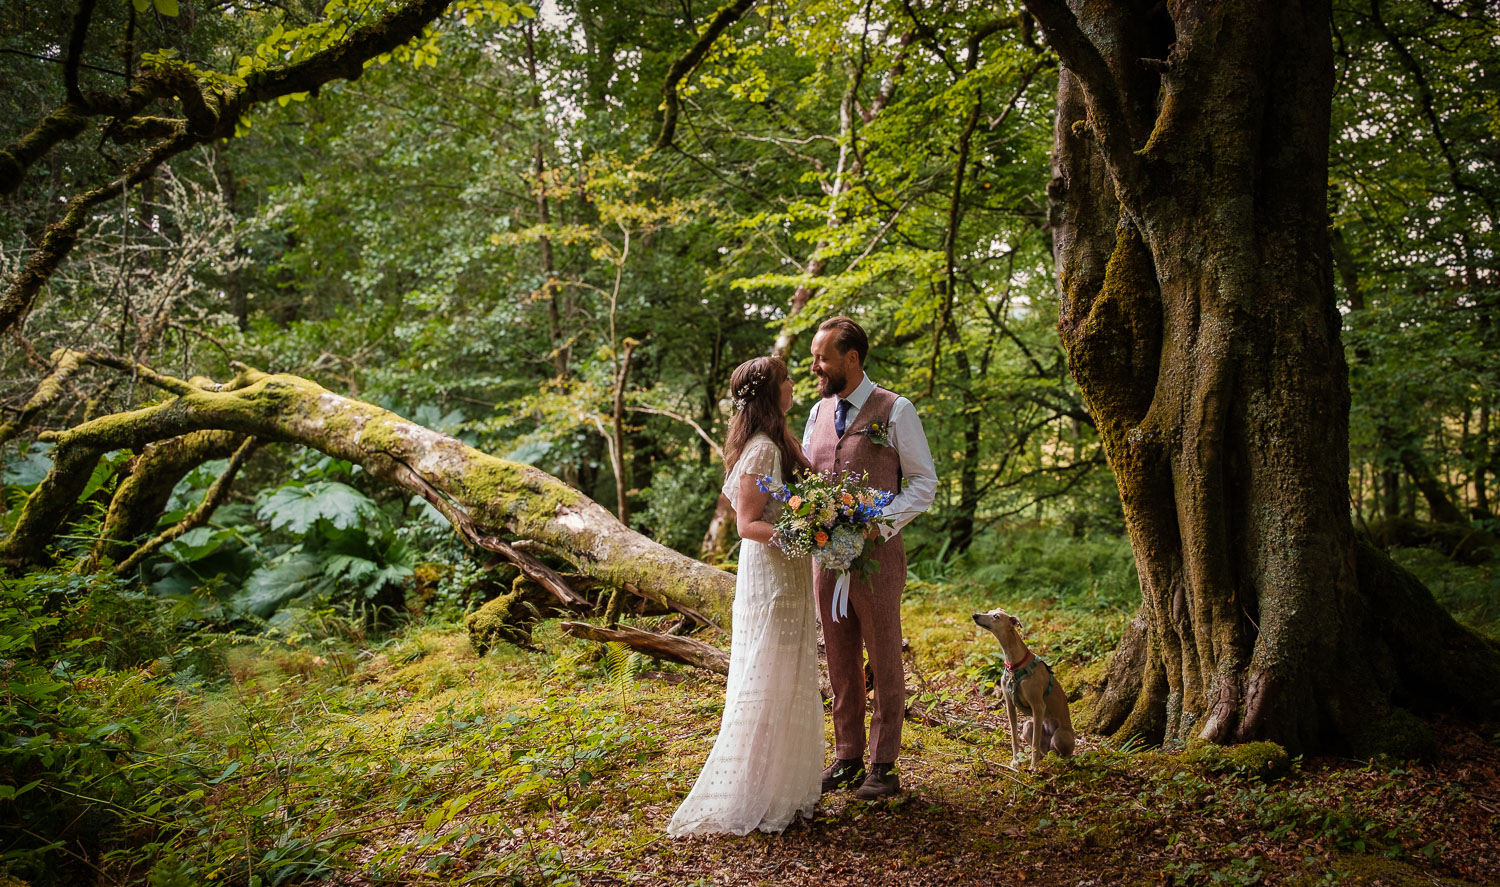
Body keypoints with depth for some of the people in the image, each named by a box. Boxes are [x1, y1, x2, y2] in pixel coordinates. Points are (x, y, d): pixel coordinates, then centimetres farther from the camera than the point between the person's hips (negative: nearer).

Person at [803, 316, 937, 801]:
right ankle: (847, 756, 26)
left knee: (885, 662, 5)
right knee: (840, 662, 13)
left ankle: (882, 766, 16)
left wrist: (881, 522, -18)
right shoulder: (818, 413, 11)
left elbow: (924, 481, -4)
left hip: (876, 553, -5)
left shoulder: (895, 411, -5)